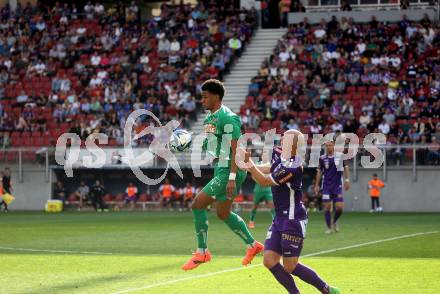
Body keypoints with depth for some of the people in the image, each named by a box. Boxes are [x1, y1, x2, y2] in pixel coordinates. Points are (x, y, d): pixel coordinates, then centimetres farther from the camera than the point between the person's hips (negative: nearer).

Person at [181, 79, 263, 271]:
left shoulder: (228, 118, -16)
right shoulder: (209, 118, 14)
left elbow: (235, 149, -20)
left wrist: (232, 178, -25)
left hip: (229, 170, -10)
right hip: (220, 169, 10)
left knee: (198, 204, -12)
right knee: (223, 214, 15)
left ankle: (202, 252, -4)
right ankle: (252, 245, 29)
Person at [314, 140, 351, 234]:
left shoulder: (340, 156, -1)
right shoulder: (322, 158, 1)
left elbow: (345, 168, 9)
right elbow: (319, 172, 8)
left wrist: (347, 180, 3)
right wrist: (317, 185, 6)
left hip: (337, 185, 0)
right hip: (326, 186, 0)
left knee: (339, 207, -6)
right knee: (327, 207, -4)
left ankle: (334, 222, 22)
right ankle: (329, 227, 8)